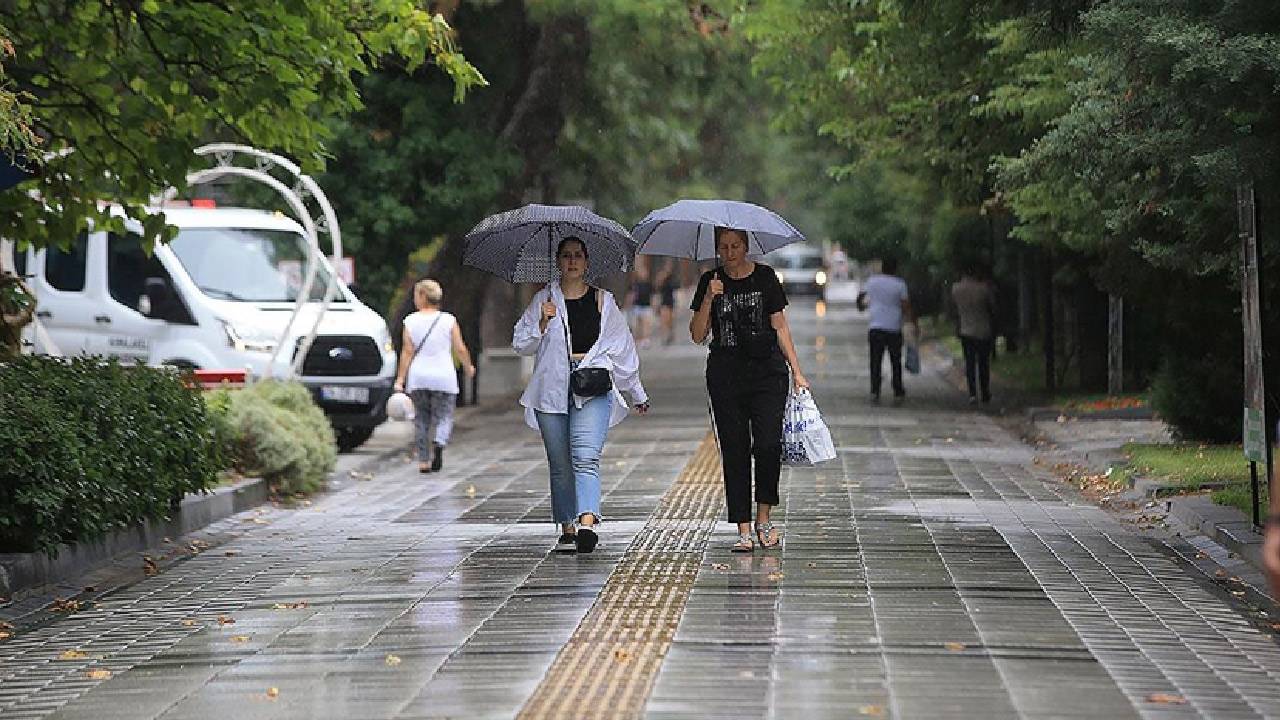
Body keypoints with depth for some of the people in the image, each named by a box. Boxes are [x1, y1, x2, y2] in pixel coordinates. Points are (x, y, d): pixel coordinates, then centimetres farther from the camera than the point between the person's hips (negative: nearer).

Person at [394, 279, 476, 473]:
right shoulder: (449, 320, -3)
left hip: (418, 377, 1)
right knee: (443, 417, 5)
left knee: (421, 419, 11)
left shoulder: (411, 321, -3)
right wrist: (468, 367, 17)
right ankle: (439, 444, -24)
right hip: (444, 377, -1)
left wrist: (400, 379, -3)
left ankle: (424, 461, 10)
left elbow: (407, 352, -5)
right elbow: (460, 349, -1)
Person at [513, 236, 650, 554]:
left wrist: (637, 393, 21)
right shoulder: (543, 300, 11)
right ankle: (566, 529, 12)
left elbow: (622, 348, 18)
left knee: (586, 457, -18)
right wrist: (543, 322, -10)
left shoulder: (603, 301, 12)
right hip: (552, 390, 1)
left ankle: (587, 524, -31)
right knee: (560, 464, 3)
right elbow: (521, 344, 8)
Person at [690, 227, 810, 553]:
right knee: (734, 450, -1)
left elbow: (780, 327, 7)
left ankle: (763, 517, 5)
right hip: (725, 374, 1)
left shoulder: (765, 277, 4)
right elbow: (697, 335, 2)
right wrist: (709, 299, -13)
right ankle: (743, 529, 2)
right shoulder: (710, 281, 6)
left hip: (767, 370, -1)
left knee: (768, 444, -14)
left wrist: (797, 371, 3)